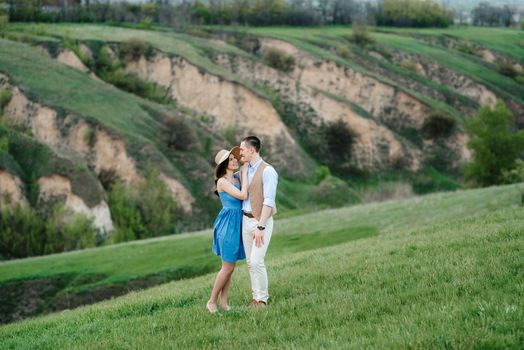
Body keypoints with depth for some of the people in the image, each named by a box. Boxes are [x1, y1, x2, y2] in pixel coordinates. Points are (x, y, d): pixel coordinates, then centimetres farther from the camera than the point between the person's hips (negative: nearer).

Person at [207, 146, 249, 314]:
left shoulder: (237, 178, 10)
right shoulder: (222, 181, -13)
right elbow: (242, 196, -21)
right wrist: (244, 173, -12)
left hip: (238, 223, 7)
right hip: (228, 223, -7)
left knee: (230, 266, 10)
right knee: (228, 267, -3)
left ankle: (223, 302, 15)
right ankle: (212, 301, 8)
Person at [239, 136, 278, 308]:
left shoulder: (267, 171, -15)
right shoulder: (245, 171, 10)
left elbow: (269, 201, -21)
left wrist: (260, 227, -25)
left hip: (261, 222, -7)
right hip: (246, 220, 8)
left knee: (256, 261, -12)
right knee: (250, 261, 8)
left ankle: (262, 298, 1)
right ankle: (256, 295, 16)